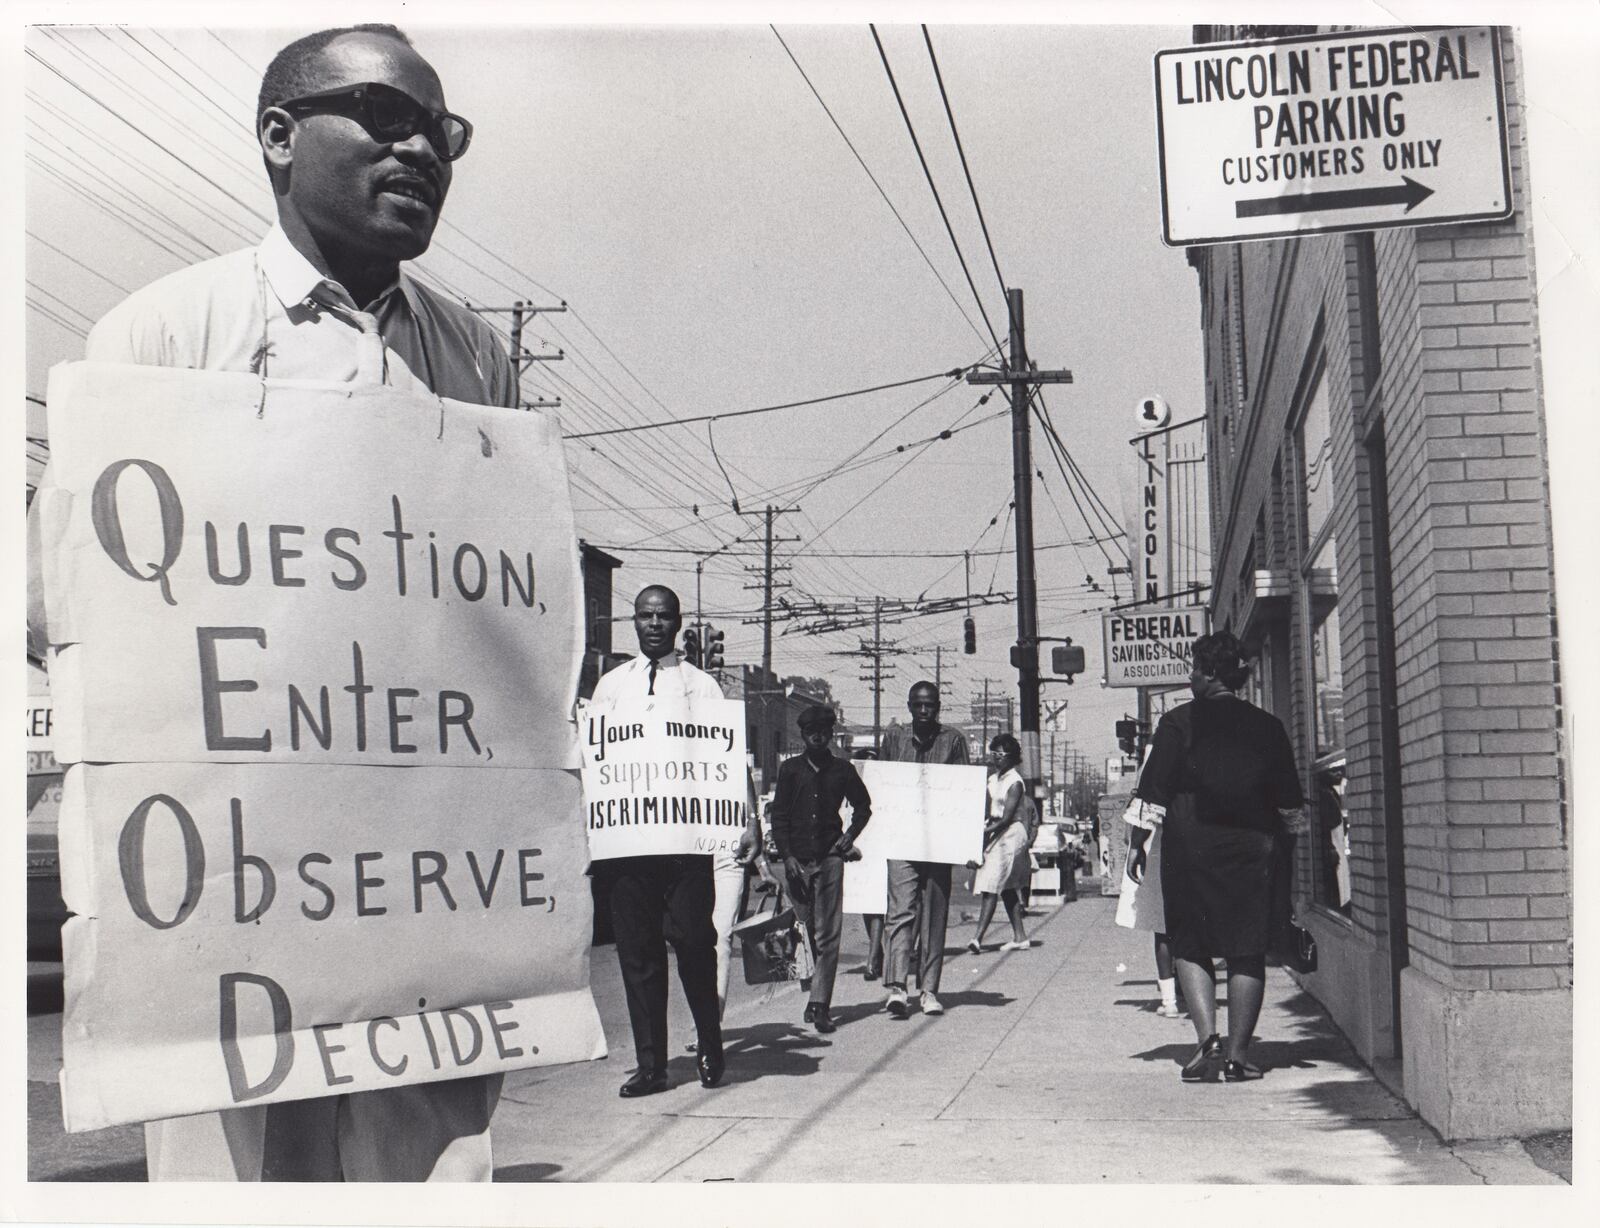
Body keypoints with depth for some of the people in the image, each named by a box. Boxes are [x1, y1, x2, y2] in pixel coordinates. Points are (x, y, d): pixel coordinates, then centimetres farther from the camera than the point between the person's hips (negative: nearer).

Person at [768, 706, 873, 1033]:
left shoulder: (843, 770, 9)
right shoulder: (790, 769, 7)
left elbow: (863, 805, 23)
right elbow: (778, 815, 5)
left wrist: (850, 835, 8)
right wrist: (787, 856, -4)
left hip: (829, 858, 0)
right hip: (797, 860, 1)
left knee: (828, 936, -7)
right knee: (804, 933, 4)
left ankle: (820, 1006, -9)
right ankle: (818, 998, 17)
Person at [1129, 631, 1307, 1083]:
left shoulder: (1179, 722, -4)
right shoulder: (1267, 727, 4)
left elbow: (1154, 794, -4)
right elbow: (1290, 805, 8)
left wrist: (1137, 843, 4)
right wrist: (1291, 841, 24)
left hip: (1190, 847, -2)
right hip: (1250, 850, 2)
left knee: (1190, 946, 7)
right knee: (1246, 952, 6)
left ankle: (1207, 1038, -9)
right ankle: (1237, 1054, 6)